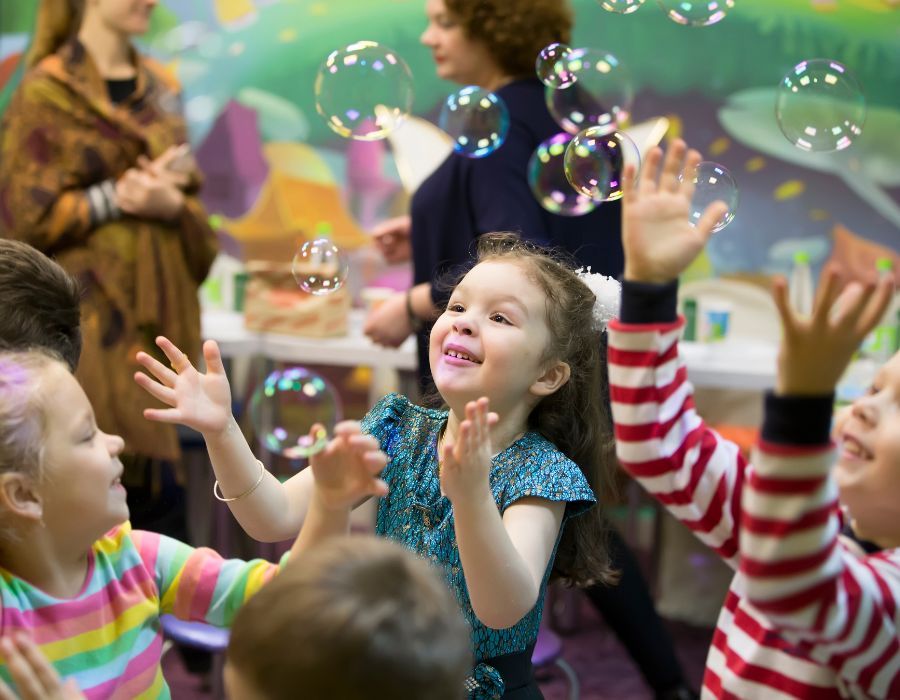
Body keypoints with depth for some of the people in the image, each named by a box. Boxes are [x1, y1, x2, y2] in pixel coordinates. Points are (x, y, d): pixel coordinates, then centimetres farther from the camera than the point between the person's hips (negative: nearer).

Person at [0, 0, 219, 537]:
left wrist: (171, 204, -6)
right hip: (86, 313, -5)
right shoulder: (48, 90, -4)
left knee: (155, 480, 5)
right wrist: (116, 197, -13)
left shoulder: (161, 88, 13)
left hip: (157, 308, 5)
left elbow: (190, 200, 16)